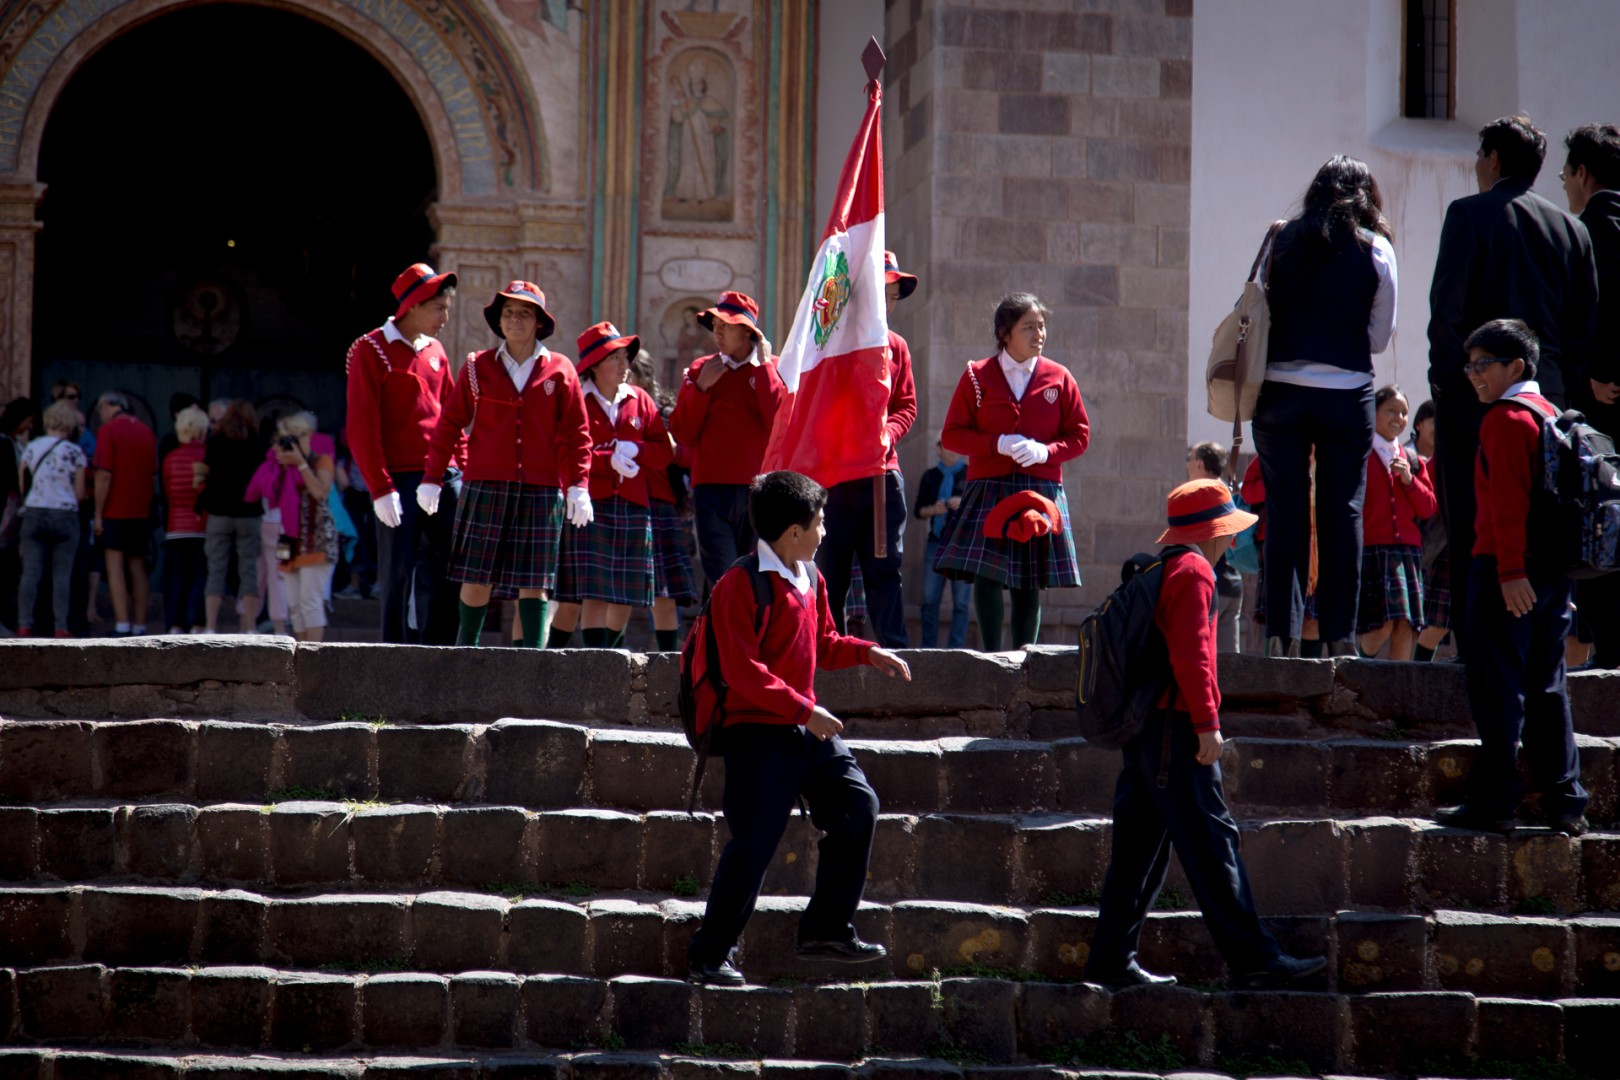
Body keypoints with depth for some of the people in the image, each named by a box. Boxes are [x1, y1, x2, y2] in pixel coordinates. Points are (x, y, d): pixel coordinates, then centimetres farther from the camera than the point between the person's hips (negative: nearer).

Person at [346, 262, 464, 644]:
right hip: (399, 480, -6)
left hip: (445, 478, 6)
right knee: (398, 575, -3)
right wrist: (381, 488, -15)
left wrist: (463, 472, 8)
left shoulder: (435, 352, 16)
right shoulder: (370, 351, -3)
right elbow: (362, 429, -8)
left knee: (450, 574, 2)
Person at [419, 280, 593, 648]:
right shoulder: (478, 368, 6)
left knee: (534, 580, -1)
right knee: (476, 576, 0)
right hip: (486, 486, 0)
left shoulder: (559, 371, 5)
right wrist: (432, 477, 2)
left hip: (541, 490, 0)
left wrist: (577, 485, -4)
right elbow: (450, 423, 7)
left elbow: (576, 433, 5)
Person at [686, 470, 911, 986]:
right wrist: (805, 711, -22)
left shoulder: (811, 580, 12)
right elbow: (743, 670, -21)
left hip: (809, 730, 9)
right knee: (754, 841, -11)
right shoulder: (741, 586, -16)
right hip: (758, 732, -9)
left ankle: (827, 929, 16)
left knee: (858, 806, 5)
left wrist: (868, 653, 10)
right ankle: (710, 955, -1)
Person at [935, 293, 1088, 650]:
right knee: (986, 574, -12)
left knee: (1030, 581, 3)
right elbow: (951, 435, 3)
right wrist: (999, 444, -12)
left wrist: (1045, 451, -10)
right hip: (989, 489, -1)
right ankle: (991, 656, -7)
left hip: (1042, 488, 1)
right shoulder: (977, 376, 4)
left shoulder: (1058, 378, 8)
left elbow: (1080, 435, 10)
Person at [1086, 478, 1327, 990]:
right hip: (1176, 731, -10)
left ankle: (1111, 961, 10)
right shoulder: (1193, 571, -10)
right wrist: (1207, 723, -20)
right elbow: (1190, 655, -19)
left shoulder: (1157, 572, 20)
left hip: (1142, 731, 10)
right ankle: (1251, 958, -11)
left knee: (1139, 849, 10)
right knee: (1211, 842, -10)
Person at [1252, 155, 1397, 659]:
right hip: (1347, 394, -1)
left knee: (1284, 512, 4)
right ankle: (1338, 632, 3)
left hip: (1280, 388, 1)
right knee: (1342, 512, 4)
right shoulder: (1376, 249, 0)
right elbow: (1380, 334, 4)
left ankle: (1283, 631, 2)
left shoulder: (1285, 240, 4)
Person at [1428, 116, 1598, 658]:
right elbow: (1586, 323, 12)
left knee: (1471, 520, -3)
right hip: (1546, 390, 5)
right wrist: (1562, 384, 15)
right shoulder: (1571, 228, 12)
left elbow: (1447, 306, -10)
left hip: (1475, 391, -5)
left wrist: (1444, 376, -4)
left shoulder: (1470, 213, -3)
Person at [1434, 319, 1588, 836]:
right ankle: (1566, 803, 11)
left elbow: (1508, 501, -18)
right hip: (1556, 571, 9)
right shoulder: (1551, 415, 17)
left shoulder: (1506, 419, -10)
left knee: (1498, 686, -6)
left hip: (1507, 573, -9)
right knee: (1547, 687, 11)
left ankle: (1493, 802, -7)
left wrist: (1510, 571, -22)